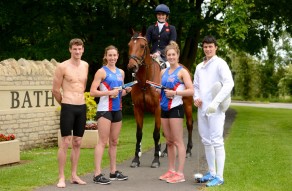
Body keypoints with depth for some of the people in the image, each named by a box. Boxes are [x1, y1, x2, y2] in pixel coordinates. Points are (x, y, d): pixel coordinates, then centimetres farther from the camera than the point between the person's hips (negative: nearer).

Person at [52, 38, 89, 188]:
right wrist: (65, 103, 7)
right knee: (65, 143, -6)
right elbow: (55, 90, -3)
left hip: (82, 107, 6)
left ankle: (74, 175, 18)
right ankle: (61, 178, -1)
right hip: (68, 108, -6)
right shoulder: (62, 67, -8)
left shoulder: (85, 65, 10)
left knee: (77, 143, 10)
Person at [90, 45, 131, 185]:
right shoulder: (102, 71, -6)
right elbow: (92, 92, -13)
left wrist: (127, 91, 1)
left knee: (114, 142, 13)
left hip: (117, 110, 7)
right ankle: (97, 174, -8)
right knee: (102, 142, -9)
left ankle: (113, 172, 22)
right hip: (104, 110, -7)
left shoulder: (121, 72, 13)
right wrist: (109, 92, -22)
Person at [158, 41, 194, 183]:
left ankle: (180, 173, -2)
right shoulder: (163, 72, 13)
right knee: (169, 141, 13)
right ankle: (171, 171, 21)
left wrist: (174, 92, -21)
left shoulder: (182, 71, -7)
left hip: (175, 108, -7)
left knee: (178, 141, -5)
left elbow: (191, 91, -14)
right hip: (164, 108, 7)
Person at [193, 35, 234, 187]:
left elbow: (229, 84, -16)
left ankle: (219, 177, -6)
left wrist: (215, 102, -22)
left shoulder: (220, 63, -5)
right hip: (202, 109, 7)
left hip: (215, 110, -7)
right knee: (206, 141, 13)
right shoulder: (199, 67, 14)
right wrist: (196, 98, 0)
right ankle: (211, 172, 23)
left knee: (216, 141, -8)